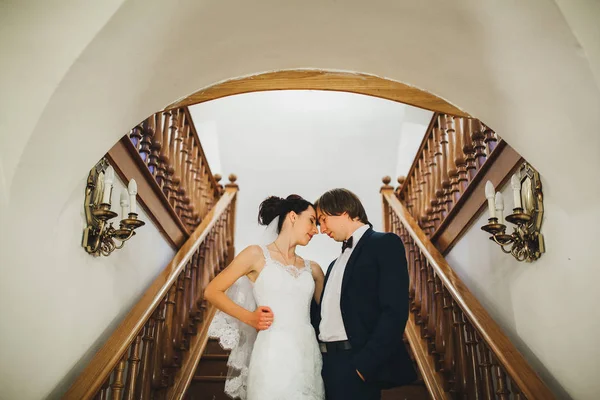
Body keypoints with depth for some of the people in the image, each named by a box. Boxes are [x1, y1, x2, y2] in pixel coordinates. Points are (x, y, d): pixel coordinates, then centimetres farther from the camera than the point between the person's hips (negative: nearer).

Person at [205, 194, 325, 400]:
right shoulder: (257, 255, 0)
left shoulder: (313, 269, 13)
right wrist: (250, 317, -7)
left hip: (309, 356, 5)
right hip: (274, 356, -4)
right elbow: (212, 291, 2)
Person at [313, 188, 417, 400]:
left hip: (356, 364, -7)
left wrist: (364, 364, -19)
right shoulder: (335, 264, 21)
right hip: (326, 363, 7)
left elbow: (395, 311, -15)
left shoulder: (385, 244, -5)